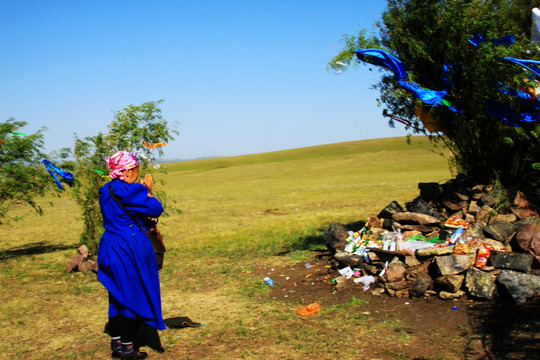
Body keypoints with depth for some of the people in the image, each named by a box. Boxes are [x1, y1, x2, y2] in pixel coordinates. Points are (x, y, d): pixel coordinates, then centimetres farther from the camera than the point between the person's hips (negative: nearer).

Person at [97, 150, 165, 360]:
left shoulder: (106, 191, 9)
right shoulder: (130, 191, -18)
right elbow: (155, 209, -14)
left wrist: (144, 191, 9)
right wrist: (147, 192, 0)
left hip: (110, 249, 8)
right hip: (130, 250, -8)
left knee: (117, 296, 16)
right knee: (133, 297, 3)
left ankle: (116, 343, 23)